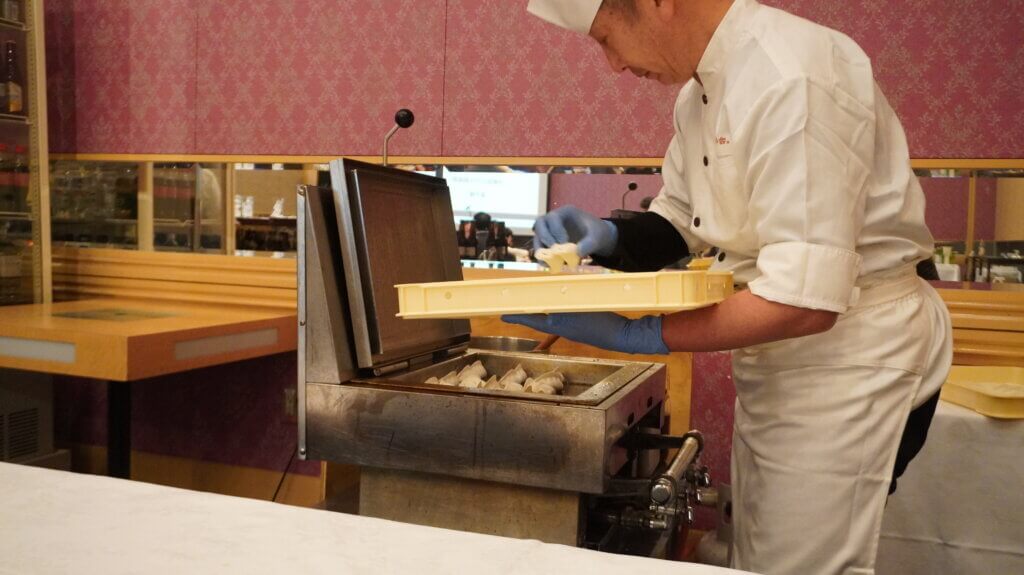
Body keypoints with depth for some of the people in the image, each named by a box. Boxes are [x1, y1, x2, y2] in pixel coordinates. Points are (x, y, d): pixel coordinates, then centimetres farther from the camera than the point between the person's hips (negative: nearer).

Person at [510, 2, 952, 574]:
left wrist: (636, 335, -29)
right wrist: (610, 238, -6)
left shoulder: (793, 76, -26)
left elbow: (806, 302, -30)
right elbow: (680, 218, 15)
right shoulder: (702, 89, 3)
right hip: (773, 361, 9)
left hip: (847, 351, -9)